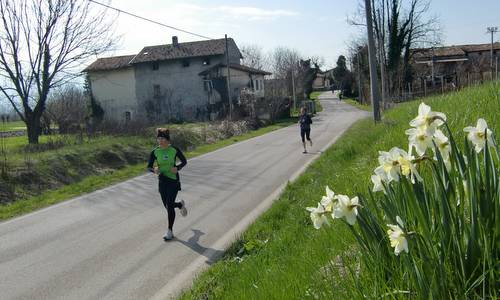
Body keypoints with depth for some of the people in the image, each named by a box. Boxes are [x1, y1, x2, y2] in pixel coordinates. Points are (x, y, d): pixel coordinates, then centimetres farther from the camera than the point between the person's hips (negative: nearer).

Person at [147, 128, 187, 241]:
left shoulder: (174, 150, -10)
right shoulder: (155, 152, -4)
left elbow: (184, 161, 3)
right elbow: (149, 167, 0)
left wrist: (177, 168, -16)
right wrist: (154, 170, -23)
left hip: (173, 180, -4)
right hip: (162, 180, 4)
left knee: (169, 205, -8)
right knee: (167, 205, 11)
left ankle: (170, 231, 5)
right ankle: (181, 204, 46)